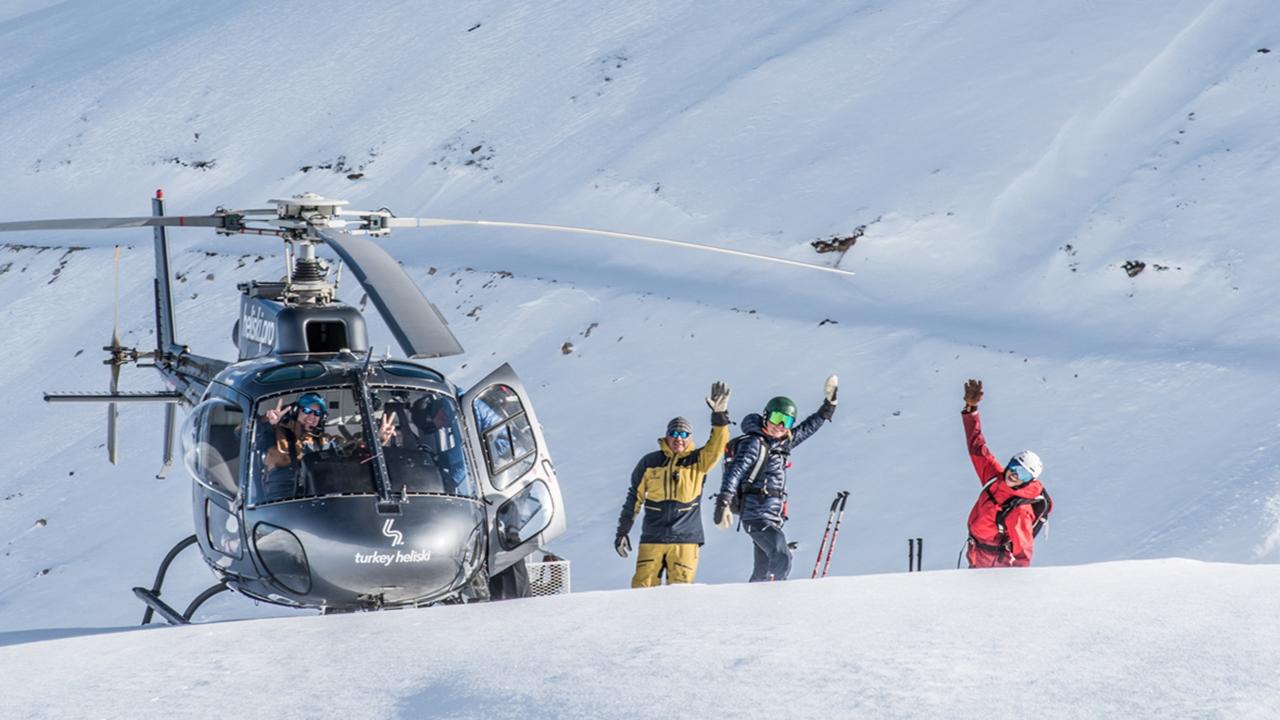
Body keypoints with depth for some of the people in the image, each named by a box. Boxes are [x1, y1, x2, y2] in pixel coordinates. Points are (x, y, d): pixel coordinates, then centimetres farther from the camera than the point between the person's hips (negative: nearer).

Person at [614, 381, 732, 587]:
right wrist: (622, 531, 13)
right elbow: (634, 497, 12)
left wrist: (720, 416, -28)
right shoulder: (650, 463, 6)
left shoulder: (698, 462, 3)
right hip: (652, 540, 1)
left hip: (685, 541, -1)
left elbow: (716, 447, -14)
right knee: (642, 589, -5)